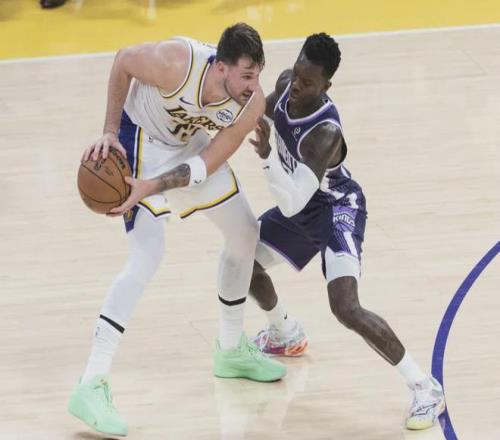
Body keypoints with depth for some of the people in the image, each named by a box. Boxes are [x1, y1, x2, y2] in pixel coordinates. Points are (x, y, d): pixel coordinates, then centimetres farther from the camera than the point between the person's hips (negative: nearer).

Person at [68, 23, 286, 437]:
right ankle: (91, 387, -24)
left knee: (245, 234, 14)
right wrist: (110, 132, -18)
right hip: (143, 139, -6)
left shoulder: (252, 104, -24)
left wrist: (153, 187, -34)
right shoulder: (177, 63, -38)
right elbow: (123, 61, -17)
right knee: (147, 254, -22)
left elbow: (206, 166, -20)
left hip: (193, 144, 6)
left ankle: (232, 350, 39)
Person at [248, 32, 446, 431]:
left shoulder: (325, 134, -39)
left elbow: (291, 205, -42)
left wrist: (268, 156, -55)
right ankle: (286, 335, 49)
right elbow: (265, 110, 12)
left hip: (337, 208, -9)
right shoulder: (286, 85, -16)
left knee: (345, 307, -27)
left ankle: (425, 389, -17)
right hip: (301, 206, 9)